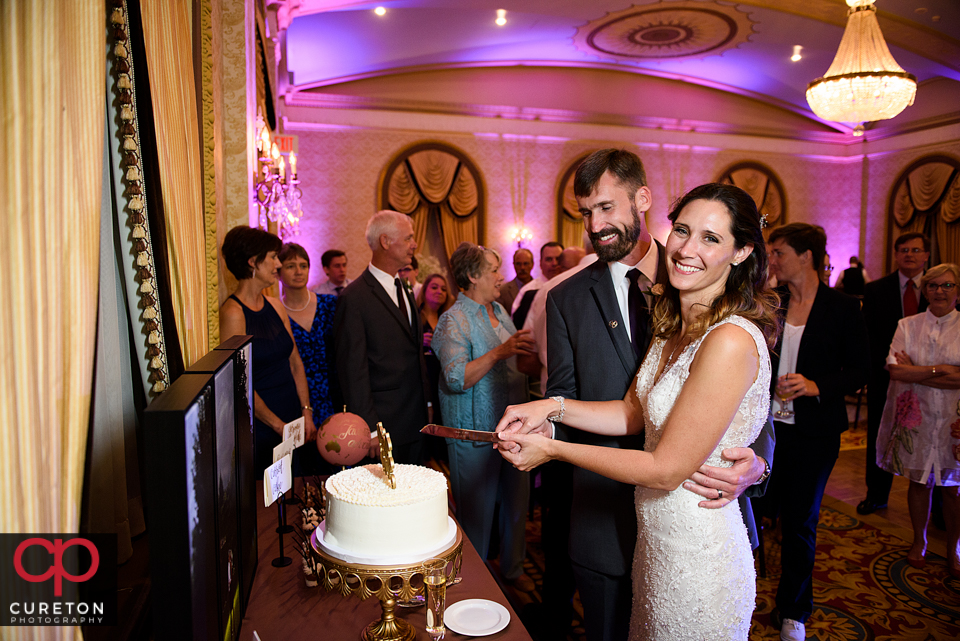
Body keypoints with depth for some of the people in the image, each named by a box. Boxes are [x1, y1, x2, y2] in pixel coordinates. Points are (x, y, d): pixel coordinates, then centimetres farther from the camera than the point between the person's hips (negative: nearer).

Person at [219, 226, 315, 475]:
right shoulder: (233, 312, -15)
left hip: (292, 420, 7)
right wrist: (278, 425, -11)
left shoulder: (275, 305, 6)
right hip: (259, 426, -7)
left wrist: (306, 412, 3)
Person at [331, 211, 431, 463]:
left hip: (415, 422, 8)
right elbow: (352, 371, -16)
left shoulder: (404, 291, 13)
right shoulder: (354, 298, -14)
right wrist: (369, 430, -16)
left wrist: (425, 403, 14)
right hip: (384, 426, -7)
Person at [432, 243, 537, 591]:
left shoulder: (499, 311, 11)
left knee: (517, 500, 18)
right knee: (478, 511, 6)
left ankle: (513, 567, 39)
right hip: (476, 431, -7)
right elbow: (456, 378, -25)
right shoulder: (454, 320, -14)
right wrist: (499, 353, -31)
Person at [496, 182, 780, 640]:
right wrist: (554, 408, -9)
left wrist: (553, 449, -21)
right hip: (655, 536, 8)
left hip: (697, 555, -8)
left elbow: (667, 469, -25)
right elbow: (633, 413, 5)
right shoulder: (674, 324, 1)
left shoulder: (731, 341, -28)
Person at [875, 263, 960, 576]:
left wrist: (914, 371, -13)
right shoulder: (908, 325, 4)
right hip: (916, 417, 1)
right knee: (919, 481, 12)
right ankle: (919, 542, 31)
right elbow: (894, 370, -7)